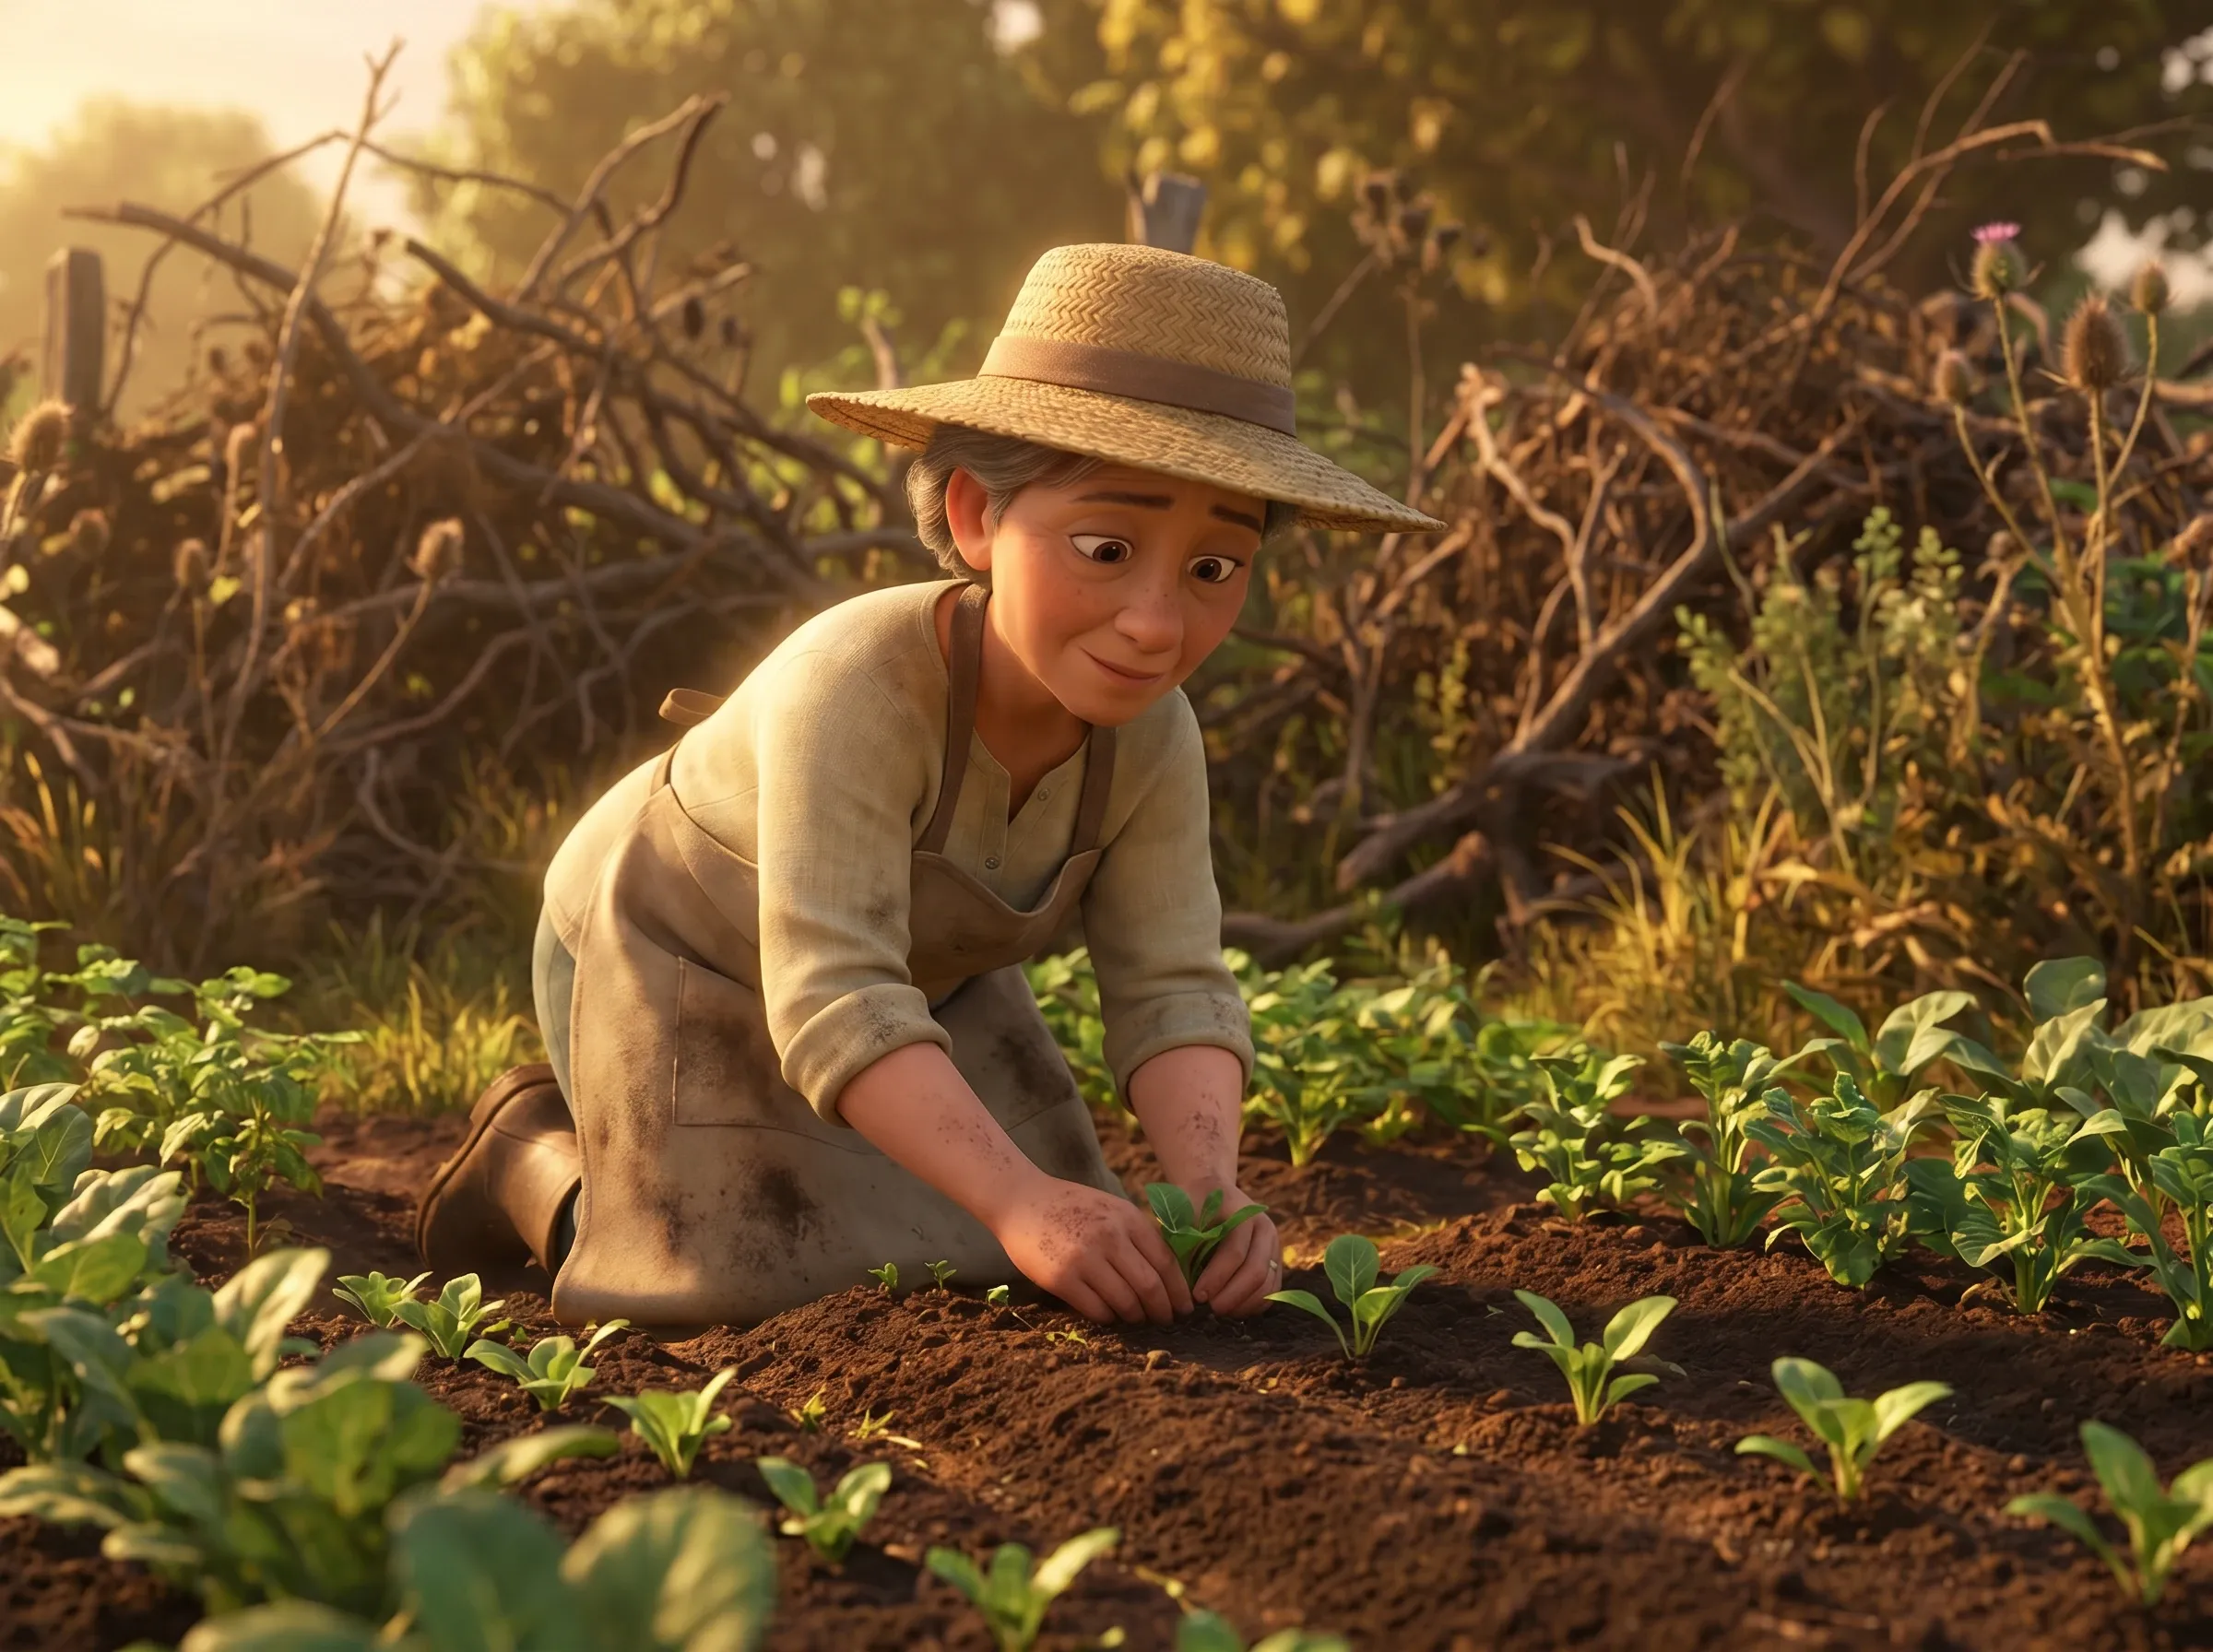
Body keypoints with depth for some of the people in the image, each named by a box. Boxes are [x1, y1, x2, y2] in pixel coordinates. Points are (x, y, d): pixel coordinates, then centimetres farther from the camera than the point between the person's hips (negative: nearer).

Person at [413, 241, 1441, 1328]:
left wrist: (1206, 1188, -43)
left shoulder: (1149, 735, -22)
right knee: (758, 1293, -17)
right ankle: (537, 1159, 12)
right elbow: (835, 999, -47)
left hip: (916, 976, 6)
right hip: (675, 951, -6)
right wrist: (1020, 1201, -57)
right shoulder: (855, 688, -41)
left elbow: (1171, 991, -24)